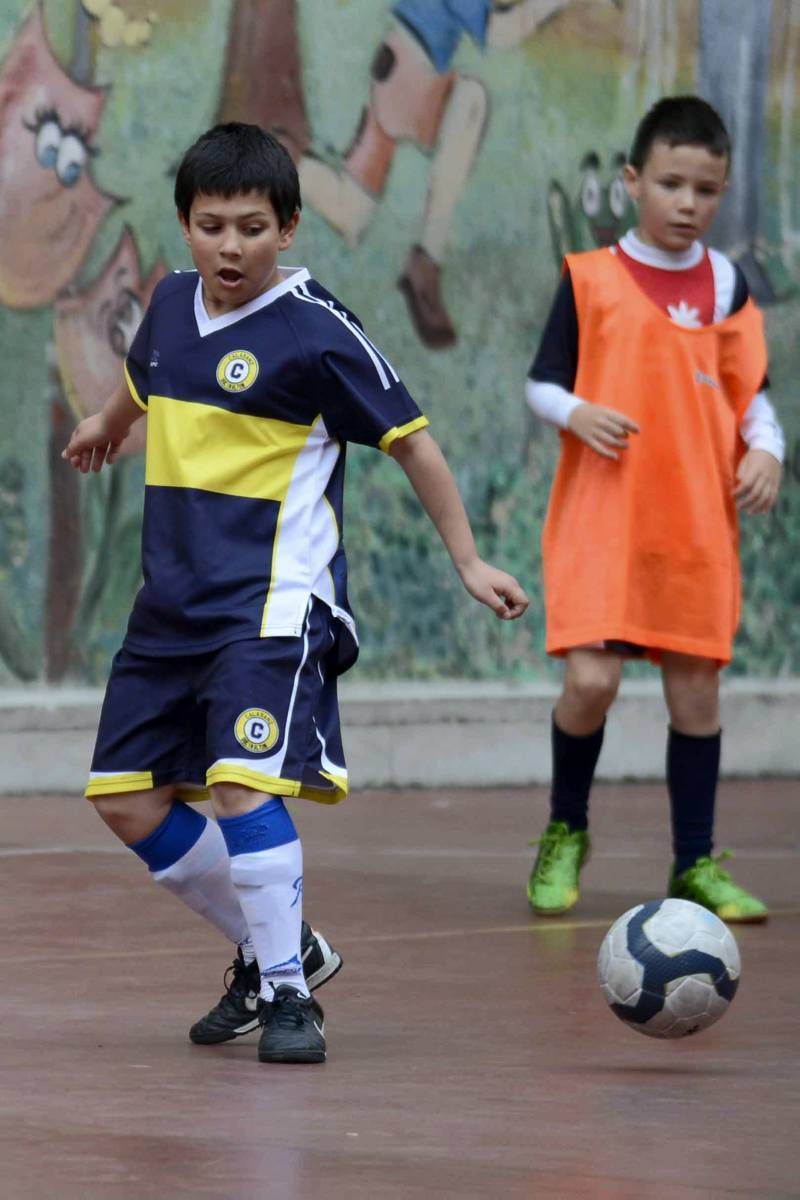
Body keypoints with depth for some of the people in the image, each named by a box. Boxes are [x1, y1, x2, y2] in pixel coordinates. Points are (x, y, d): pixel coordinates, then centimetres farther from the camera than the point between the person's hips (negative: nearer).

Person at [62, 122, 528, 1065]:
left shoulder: (316, 332, -12)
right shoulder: (172, 304, 6)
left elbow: (409, 441, -5)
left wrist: (468, 562, -6)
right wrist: (107, 424, 50)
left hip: (272, 602, -7)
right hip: (172, 600, 7)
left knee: (242, 784, -23)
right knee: (127, 803, 6)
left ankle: (288, 995, -9)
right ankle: (272, 949, 23)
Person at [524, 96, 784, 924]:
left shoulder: (723, 284, 8)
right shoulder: (590, 278, 0)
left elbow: (750, 390, 14)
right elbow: (541, 382, 3)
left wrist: (765, 451, -4)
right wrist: (577, 414, -17)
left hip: (698, 522, 3)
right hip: (602, 515, -3)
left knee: (696, 689, 4)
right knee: (590, 679, -13)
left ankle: (696, 863, 16)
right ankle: (565, 832, 13)